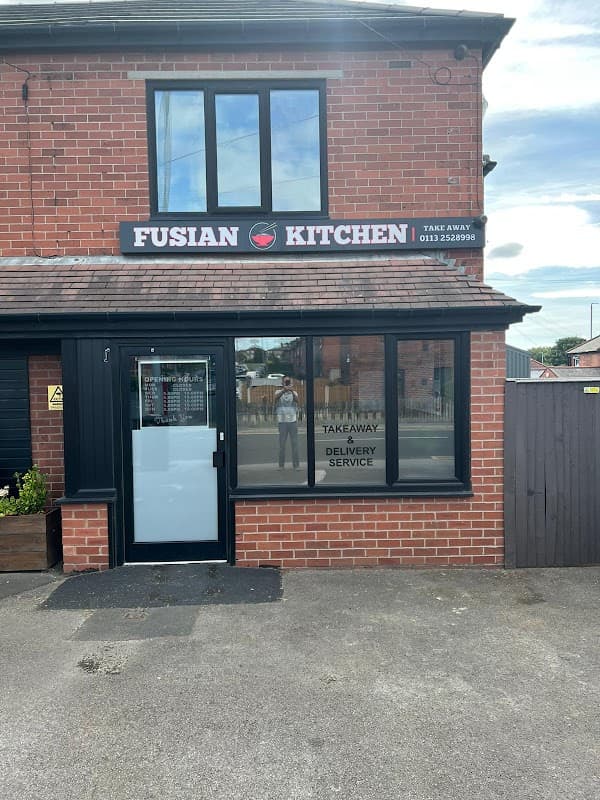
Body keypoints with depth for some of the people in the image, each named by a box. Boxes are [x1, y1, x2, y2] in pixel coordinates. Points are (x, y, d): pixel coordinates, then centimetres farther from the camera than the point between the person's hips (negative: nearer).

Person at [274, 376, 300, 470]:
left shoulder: (294, 393, 6)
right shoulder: (279, 392, 4)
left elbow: (296, 400, -16)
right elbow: (276, 397, -19)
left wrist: (292, 391, -36)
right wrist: (284, 390, -38)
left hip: (293, 421, 1)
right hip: (282, 421, -1)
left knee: (294, 443, 2)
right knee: (282, 444, 3)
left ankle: (296, 464, 6)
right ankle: (281, 465, 11)